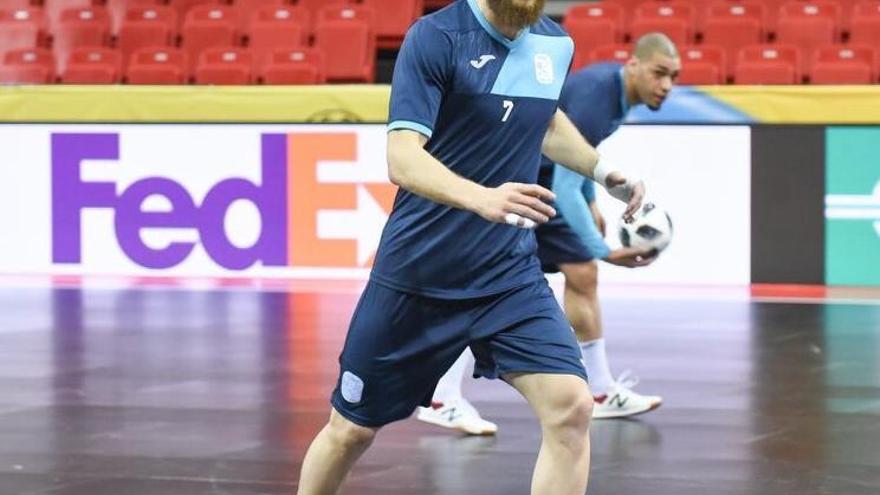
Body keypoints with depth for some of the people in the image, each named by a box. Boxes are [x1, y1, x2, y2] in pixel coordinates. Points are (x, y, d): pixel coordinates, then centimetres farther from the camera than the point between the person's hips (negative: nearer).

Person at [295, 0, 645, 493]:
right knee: (352, 429, 9)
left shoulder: (556, 45, 4)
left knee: (571, 407, -17)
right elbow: (402, 157, -25)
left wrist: (602, 169, 17)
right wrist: (482, 198, -41)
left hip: (512, 274, 4)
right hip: (417, 272, -3)